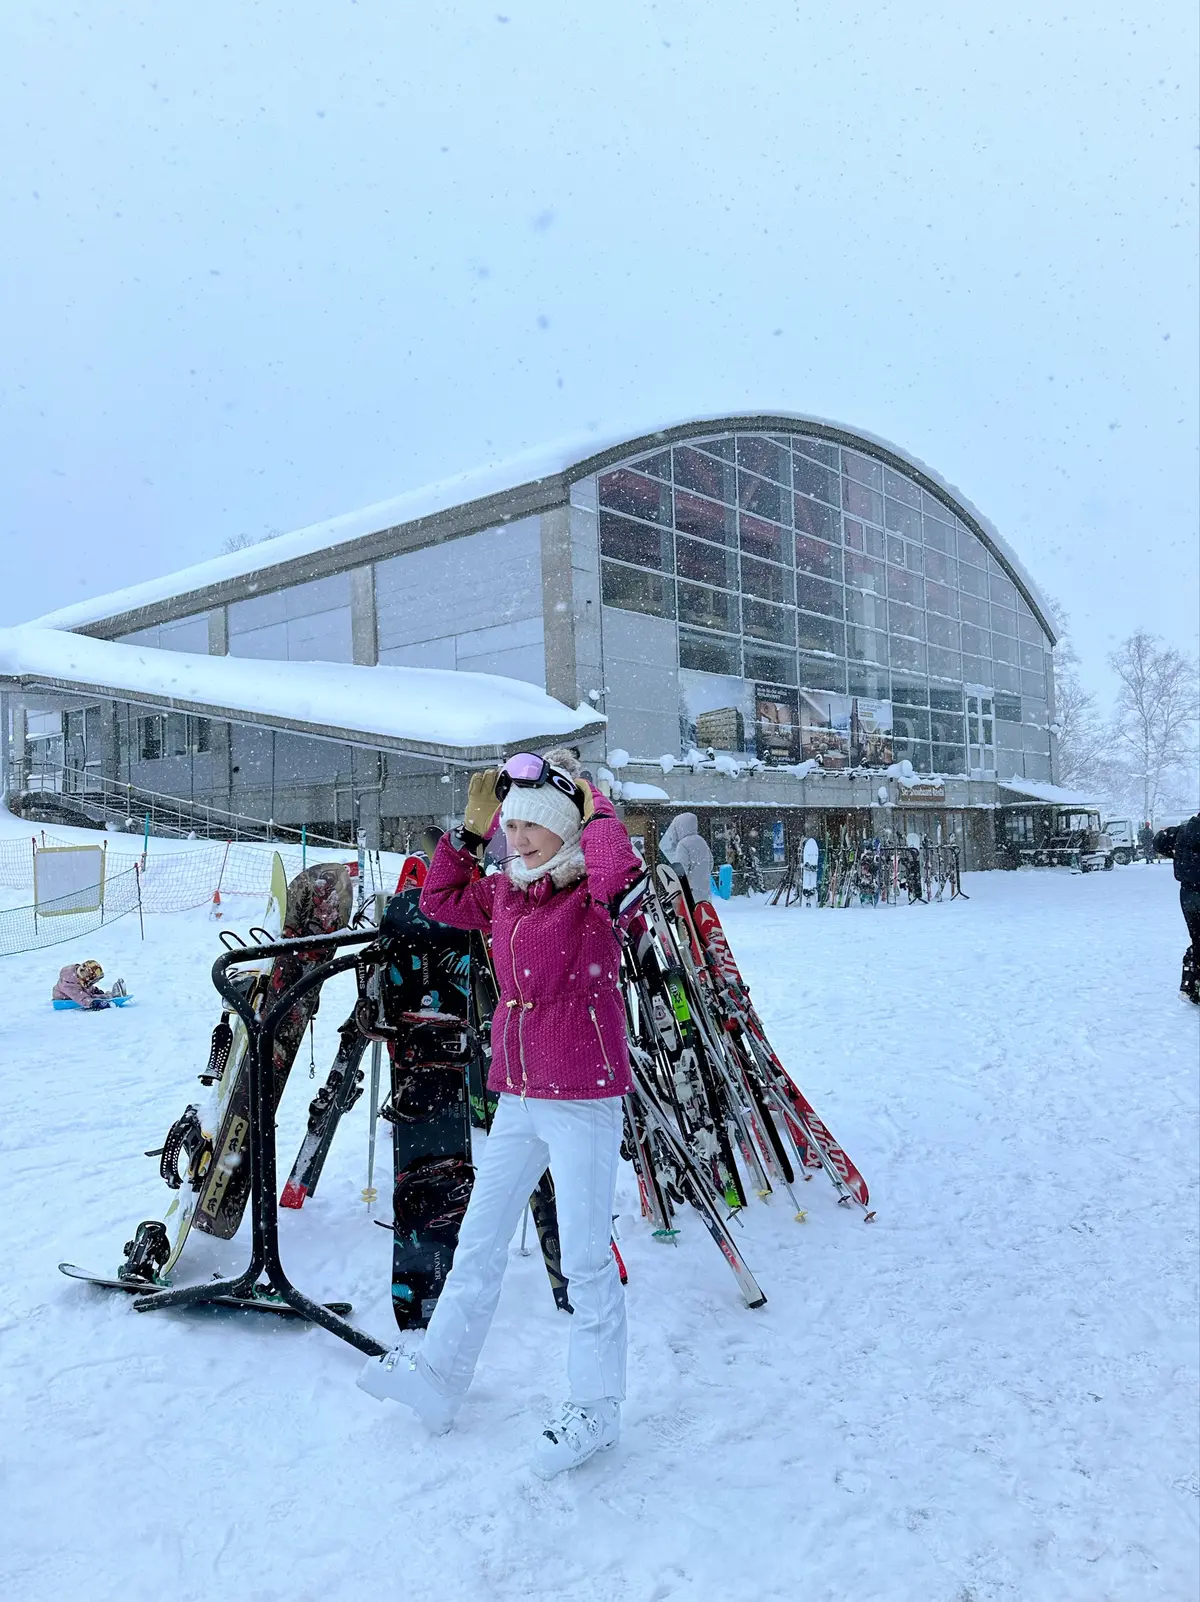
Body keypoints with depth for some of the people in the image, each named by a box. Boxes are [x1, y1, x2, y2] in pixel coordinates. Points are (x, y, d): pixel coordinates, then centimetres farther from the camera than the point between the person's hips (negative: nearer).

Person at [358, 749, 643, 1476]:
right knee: (478, 1244, 16)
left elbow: (619, 874, -38)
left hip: (584, 1100, -7)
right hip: (517, 1097, 7)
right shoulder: (505, 894, 7)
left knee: (586, 1258, 3)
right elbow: (439, 900, 23)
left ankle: (598, 1407, 21)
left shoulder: (591, 896, -14)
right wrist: (466, 832, 11)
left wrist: (595, 808, -21)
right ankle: (440, 1379, 31)